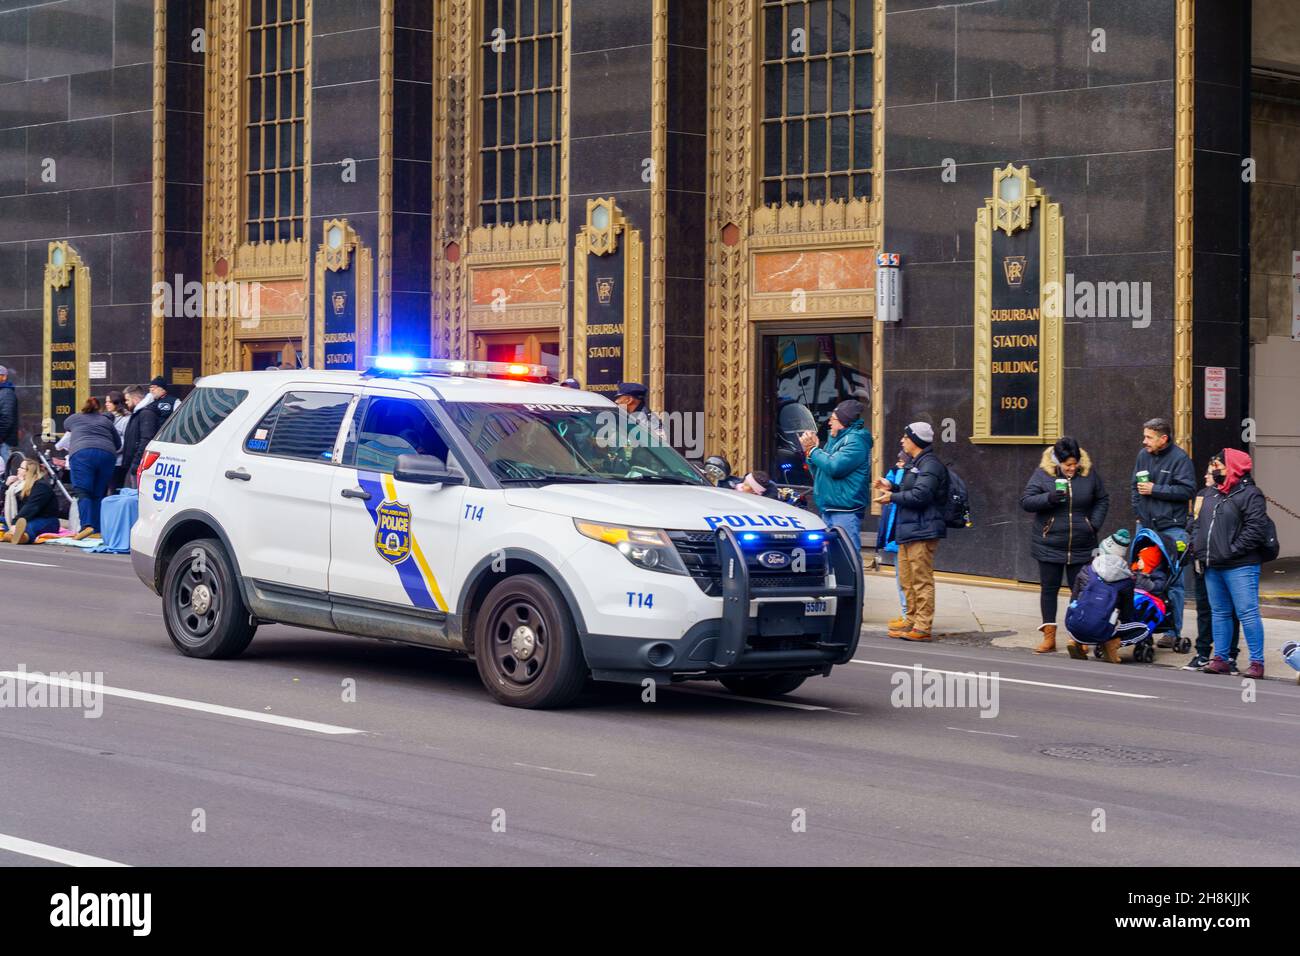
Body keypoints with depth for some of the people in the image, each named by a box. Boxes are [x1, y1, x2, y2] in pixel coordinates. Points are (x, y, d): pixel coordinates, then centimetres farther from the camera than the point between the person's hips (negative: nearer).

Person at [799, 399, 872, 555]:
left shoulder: (855, 441, -11)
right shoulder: (835, 440, 18)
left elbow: (834, 467, -22)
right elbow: (818, 473, 23)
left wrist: (813, 450, -8)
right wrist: (810, 451, 7)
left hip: (845, 511, -10)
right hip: (828, 509, 10)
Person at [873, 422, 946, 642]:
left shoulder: (930, 465, -13)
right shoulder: (917, 463, 22)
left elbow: (921, 495, -22)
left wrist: (893, 497, -12)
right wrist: (892, 487, 13)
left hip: (922, 532, -11)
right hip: (908, 532, 11)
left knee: (922, 580, -9)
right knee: (907, 579, 15)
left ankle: (923, 627, -9)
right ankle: (912, 621, 23)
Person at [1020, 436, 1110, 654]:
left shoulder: (1089, 473, -1)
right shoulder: (1043, 473, -6)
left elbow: (1102, 500, 11)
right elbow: (1026, 501, -9)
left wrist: (1095, 524, -3)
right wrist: (1049, 498, -25)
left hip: (1081, 546, 1)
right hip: (1049, 545, -1)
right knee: (1049, 589, 4)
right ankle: (1049, 638, 11)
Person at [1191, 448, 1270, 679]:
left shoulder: (1250, 495, -9)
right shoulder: (1212, 495, 17)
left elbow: (1256, 529, -18)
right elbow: (1199, 524, 24)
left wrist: (1233, 550, -19)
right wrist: (1197, 546, 8)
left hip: (1240, 567, -8)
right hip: (1212, 567, 9)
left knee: (1247, 613, -9)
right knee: (1220, 613, 13)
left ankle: (1257, 662, -6)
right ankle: (1220, 659, 20)